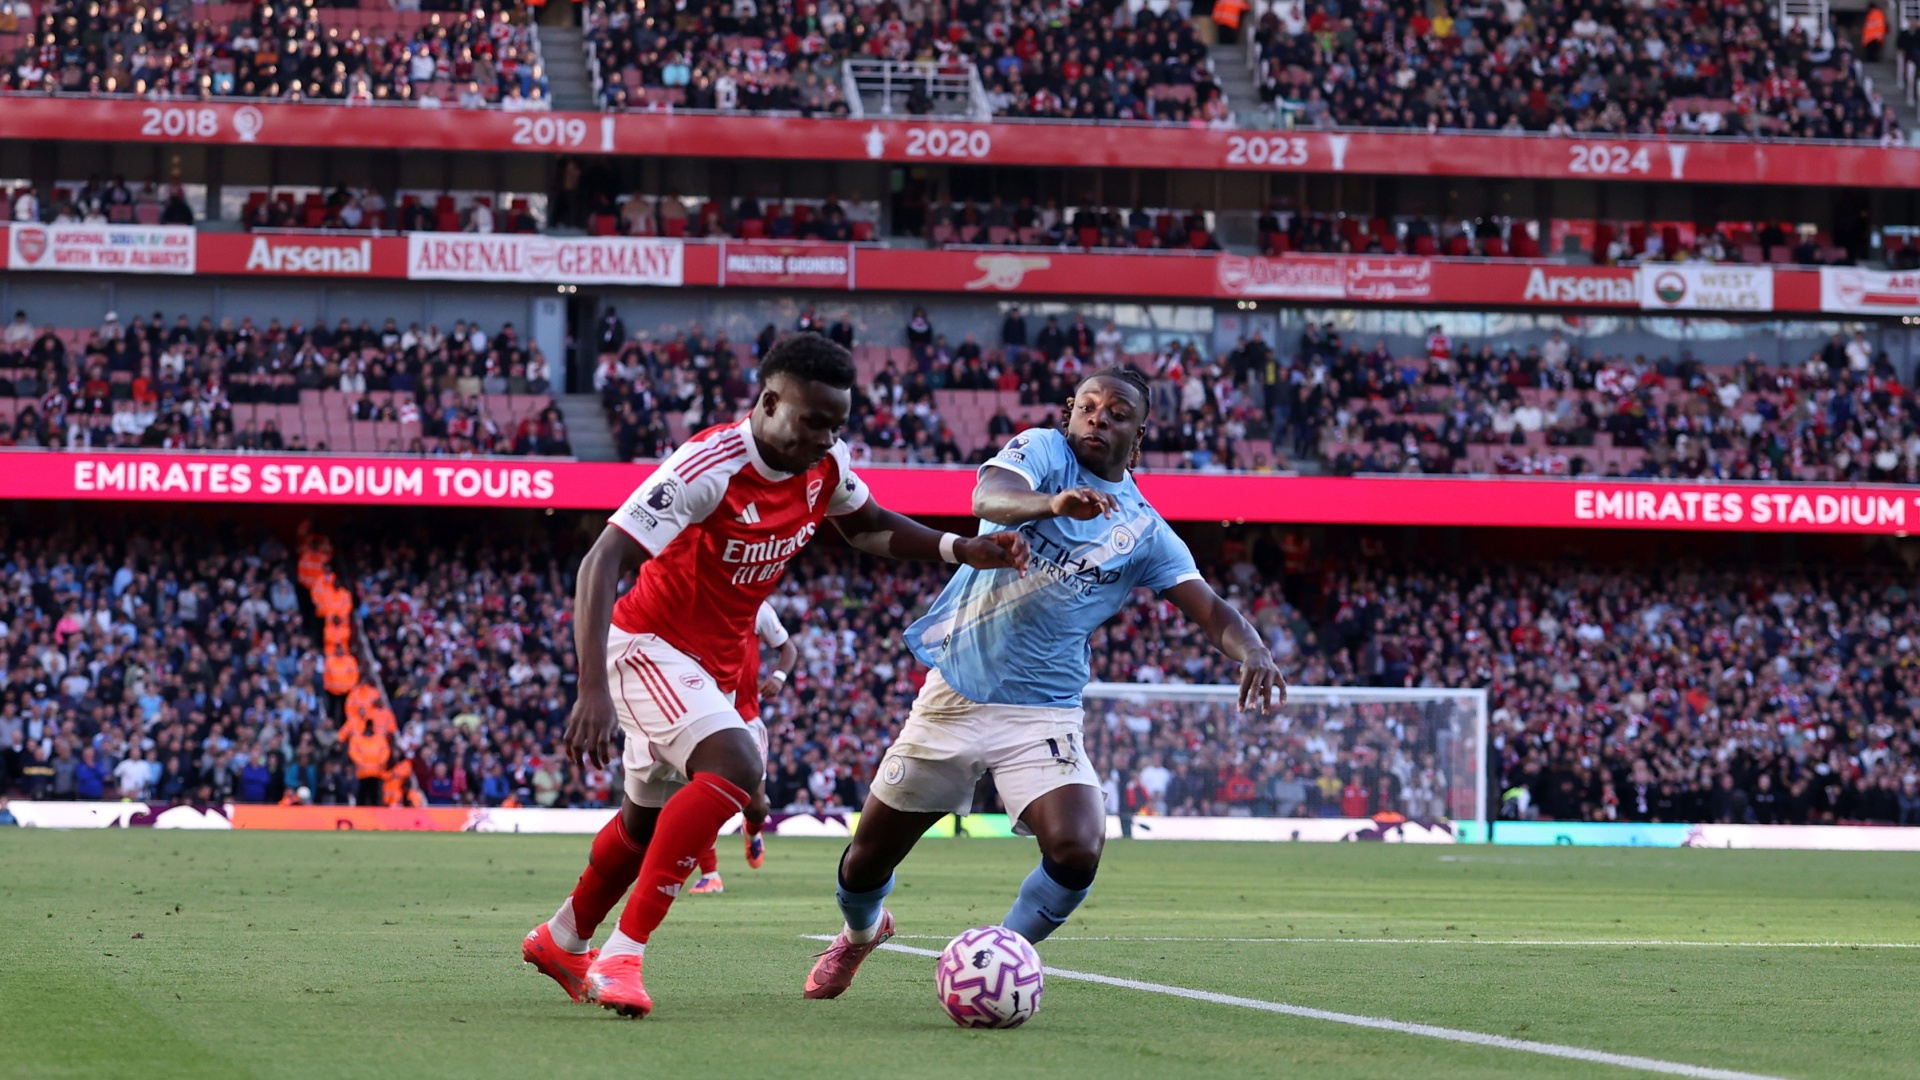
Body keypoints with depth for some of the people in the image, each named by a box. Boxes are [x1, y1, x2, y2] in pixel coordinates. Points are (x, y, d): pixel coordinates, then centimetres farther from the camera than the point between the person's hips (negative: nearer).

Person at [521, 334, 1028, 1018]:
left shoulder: (825, 467, -6)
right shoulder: (710, 468, -28)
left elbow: (866, 527, 16)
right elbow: (603, 562, -32)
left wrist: (960, 549, -2)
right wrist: (593, 689, -42)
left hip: (714, 667, 8)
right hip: (650, 646, -8)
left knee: (648, 821, 22)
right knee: (736, 768, -30)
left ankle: (561, 942, 47)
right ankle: (621, 956, -29)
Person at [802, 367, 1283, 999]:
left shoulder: (1144, 532, 3)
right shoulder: (1042, 451, -4)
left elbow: (1212, 611, -5)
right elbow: (989, 497, -27)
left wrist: (1253, 653, -29)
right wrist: (1052, 503, -49)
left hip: (1043, 714, 1)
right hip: (954, 697, -1)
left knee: (1077, 853, -24)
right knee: (868, 858, 9)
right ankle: (861, 932, 45)